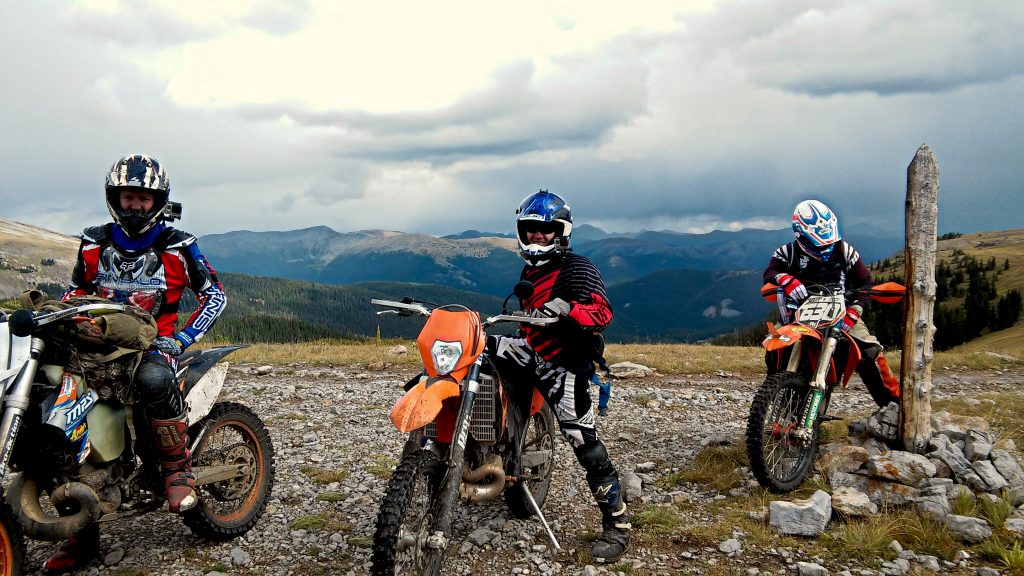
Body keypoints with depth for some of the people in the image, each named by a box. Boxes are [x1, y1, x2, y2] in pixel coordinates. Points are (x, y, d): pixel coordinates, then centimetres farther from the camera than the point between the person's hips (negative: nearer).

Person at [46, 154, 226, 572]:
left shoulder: (177, 246, 0)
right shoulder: (94, 243, 12)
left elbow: (214, 294, 2)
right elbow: (76, 289, 26)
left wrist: (180, 339, -10)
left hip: (152, 344, -5)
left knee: (154, 378, -41)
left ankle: (178, 468, -19)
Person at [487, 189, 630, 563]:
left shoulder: (576, 268, -7)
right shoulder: (529, 272, 20)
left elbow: (602, 312, -22)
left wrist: (566, 309, -38)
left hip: (565, 363, -8)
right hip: (532, 354, 8)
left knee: (583, 440, -13)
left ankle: (616, 527, -4)